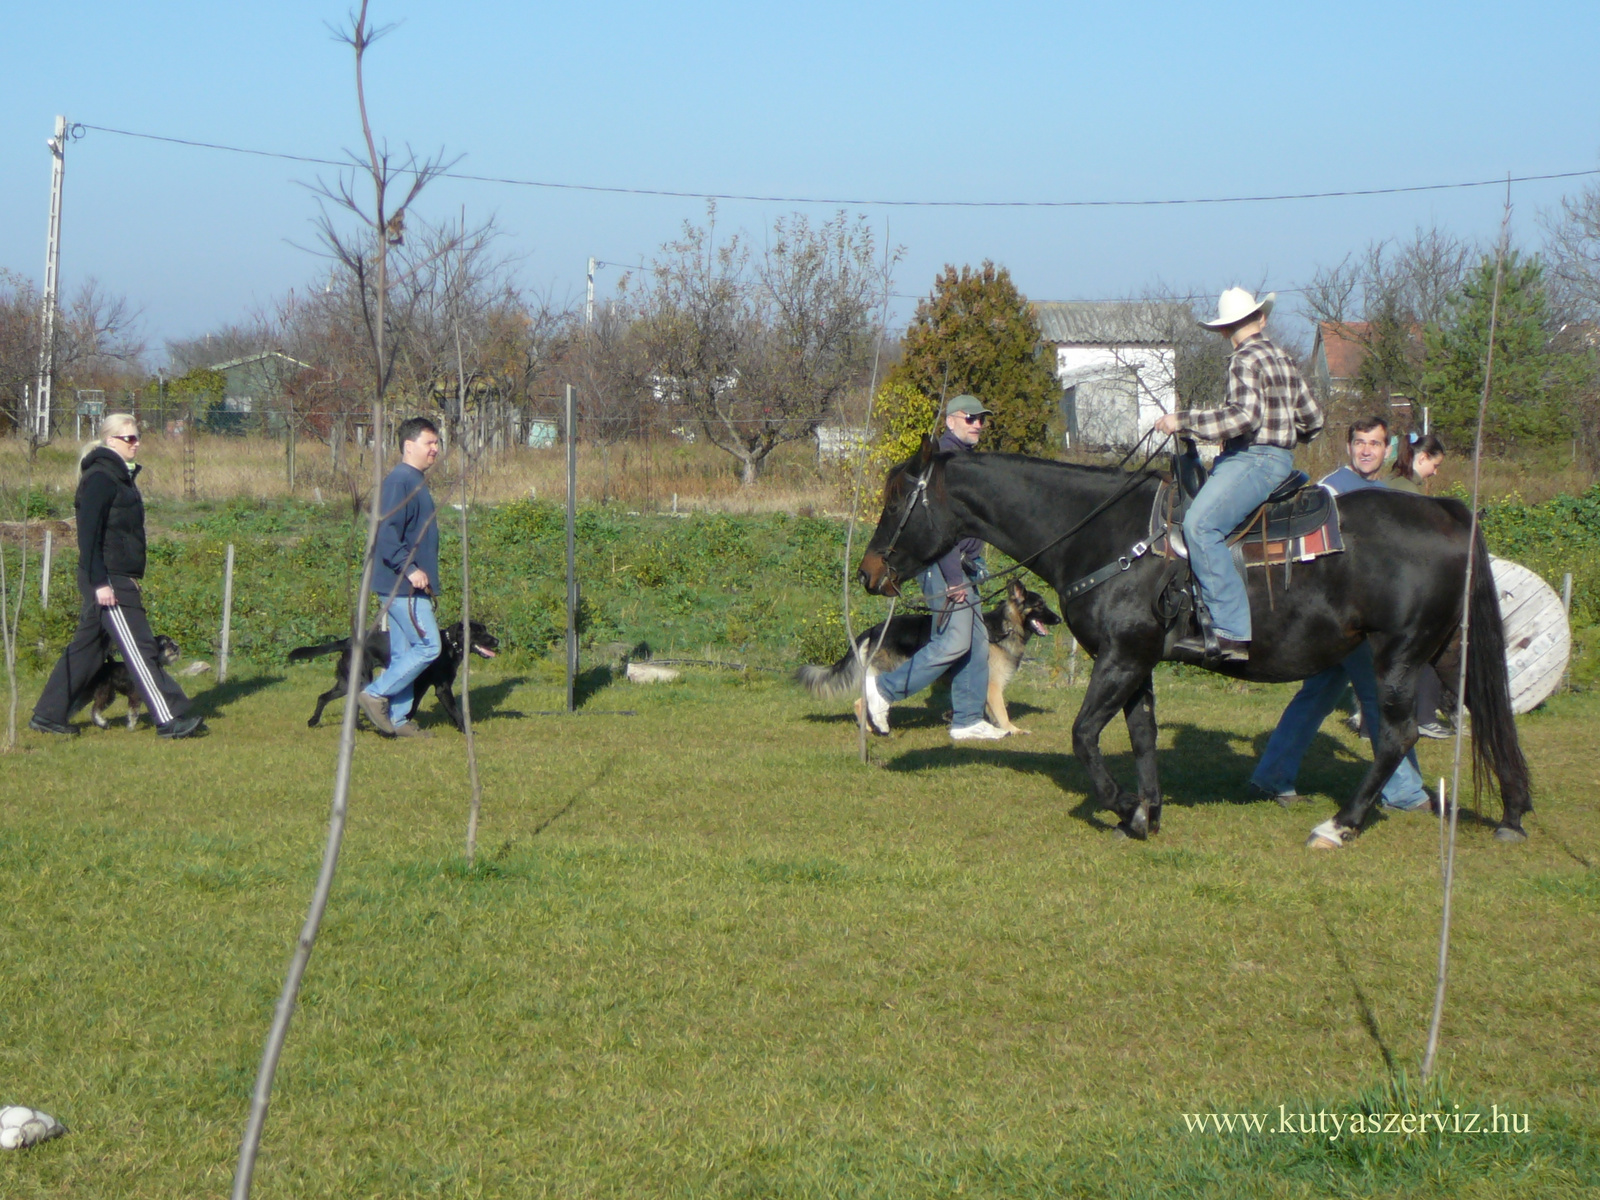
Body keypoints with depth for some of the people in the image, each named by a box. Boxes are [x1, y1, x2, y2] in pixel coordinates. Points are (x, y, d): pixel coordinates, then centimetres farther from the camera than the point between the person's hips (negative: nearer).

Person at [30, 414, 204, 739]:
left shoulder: (121, 476, 17)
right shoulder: (100, 478, -13)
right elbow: (88, 533, -19)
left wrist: (132, 577, 22)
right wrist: (100, 583, -22)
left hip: (121, 577, 10)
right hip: (107, 580, -10)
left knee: (86, 648, 12)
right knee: (139, 649, -9)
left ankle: (48, 715, 17)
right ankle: (170, 720, -9)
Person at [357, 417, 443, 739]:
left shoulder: (416, 482, 18)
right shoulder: (399, 481, -14)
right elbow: (387, 532, -22)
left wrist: (422, 573, 21)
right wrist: (409, 569, -25)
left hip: (405, 585, 10)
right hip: (402, 586, -10)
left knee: (404, 652, 10)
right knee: (428, 646, -10)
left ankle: (398, 719, 12)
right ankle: (375, 694, -6)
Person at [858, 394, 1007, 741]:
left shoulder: (966, 458, 18)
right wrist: (953, 578, -25)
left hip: (962, 566, 10)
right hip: (944, 566, -10)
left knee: (977, 643, 8)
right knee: (955, 641, -13)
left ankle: (968, 720, 12)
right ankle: (884, 689, -6)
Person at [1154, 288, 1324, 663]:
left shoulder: (1245, 361, -9)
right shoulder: (1283, 360, 17)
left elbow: (1245, 417, -23)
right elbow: (1312, 420, 21)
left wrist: (1184, 421, -18)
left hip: (1255, 459, -10)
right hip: (1281, 459, 10)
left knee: (1200, 524, -25)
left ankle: (1233, 632, -36)